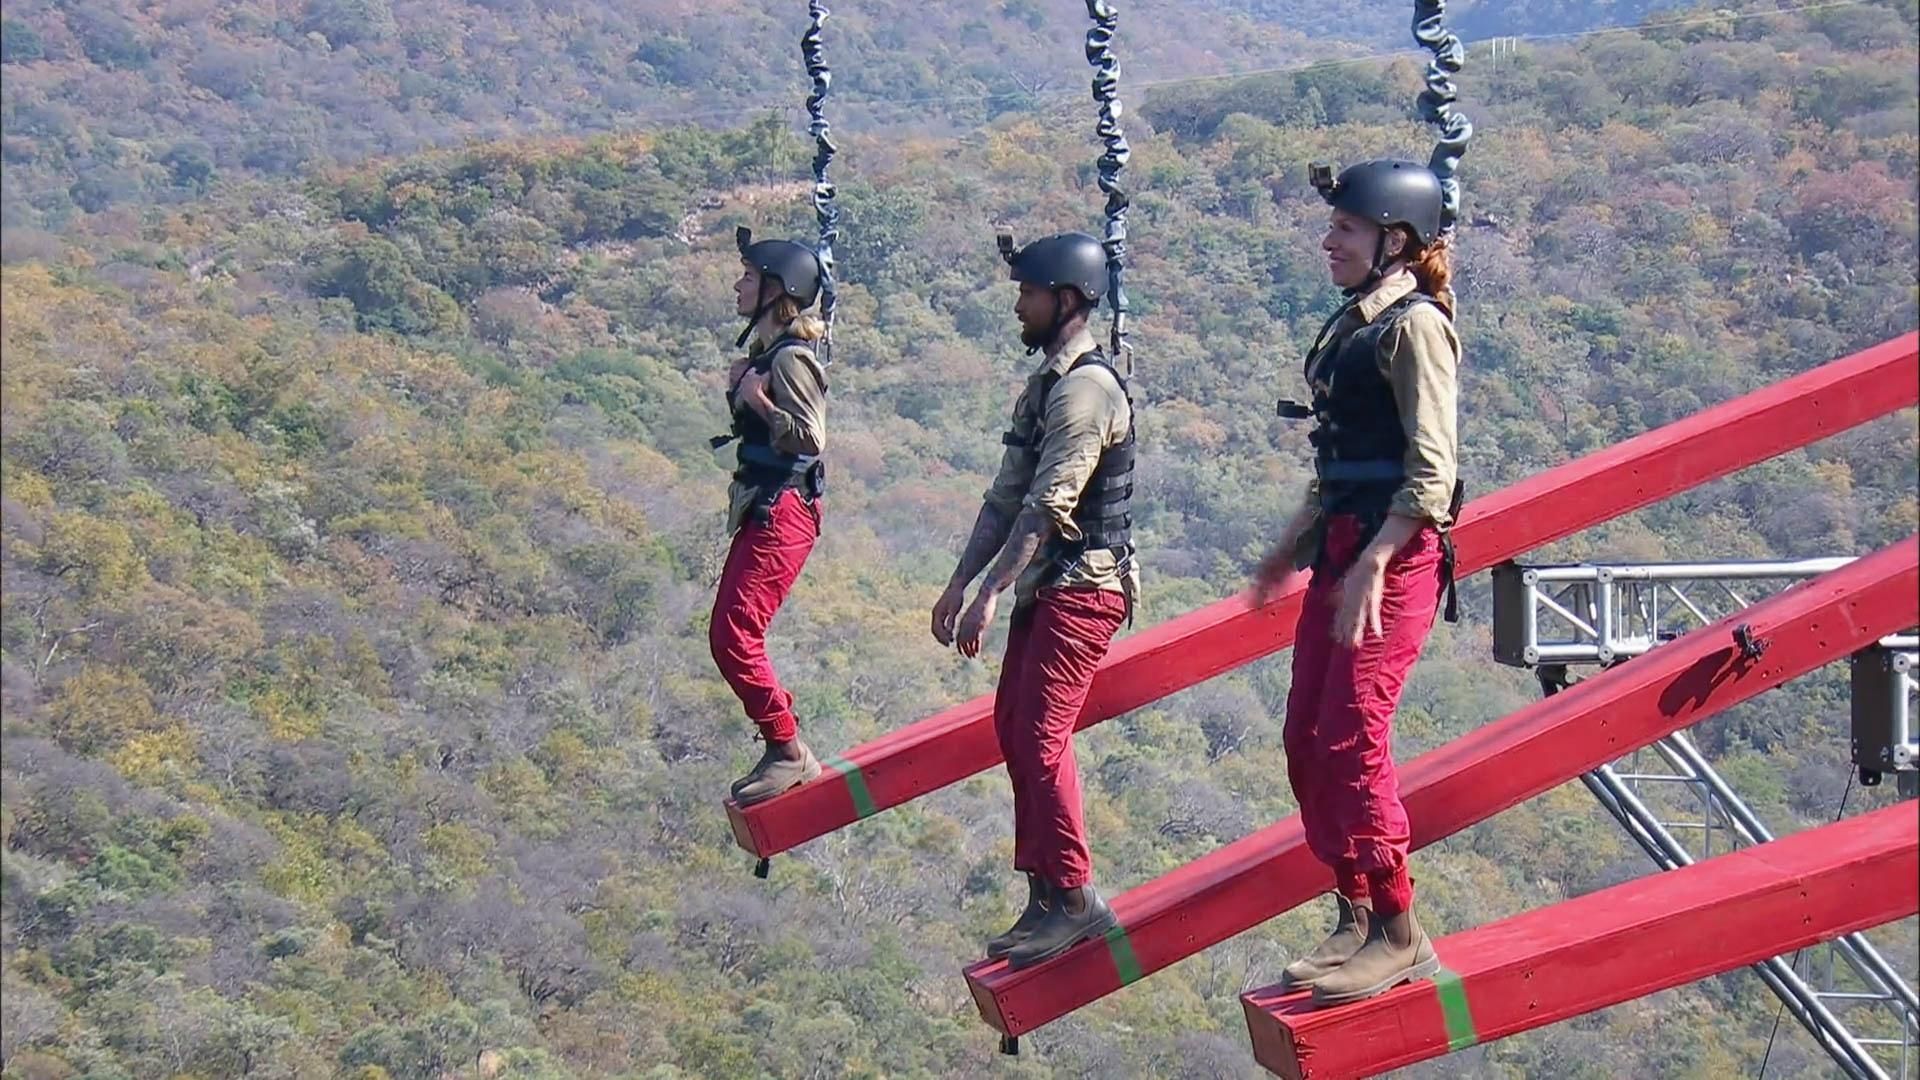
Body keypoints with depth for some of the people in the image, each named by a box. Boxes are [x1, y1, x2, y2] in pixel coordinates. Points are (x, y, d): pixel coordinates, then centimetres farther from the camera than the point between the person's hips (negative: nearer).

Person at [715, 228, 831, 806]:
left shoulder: (791, 358, -15)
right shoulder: (764, 349, 16)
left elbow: (810, 439, -20)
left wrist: (758, 399, -22)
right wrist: (740, 391, 12)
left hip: (782, 511, -11)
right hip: (760, 508, 11)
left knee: (734, 634, -13)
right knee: (728, 634, 13)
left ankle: (788, 751, -5)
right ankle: (784, 751, 20)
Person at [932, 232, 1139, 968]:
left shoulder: (1087, 388, -16)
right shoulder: (1045, 384, 16)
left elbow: (1049, 505, -22)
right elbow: (1006, 498, 18)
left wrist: (990, 594, -24)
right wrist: (959, 581, 13)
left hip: (1080, 590, -10)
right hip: (1043, 590, 10)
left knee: (1041, 740, -13)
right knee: (1014, 734, 11)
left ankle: (1075, 899, -9)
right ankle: (1047, 898, 16)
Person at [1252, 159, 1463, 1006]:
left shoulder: (1414, 324, -11)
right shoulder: (1356, 323, 16)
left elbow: (1431, 471, -18)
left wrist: (1371, 567, -23)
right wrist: (1295, 547, 24)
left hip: (1396, 553, -9)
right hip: (1345, 546, 9)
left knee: (1349, 740, -11)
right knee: (1305, 741, 8)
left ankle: (1399, 935, -4)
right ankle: (1356, 916, 18)